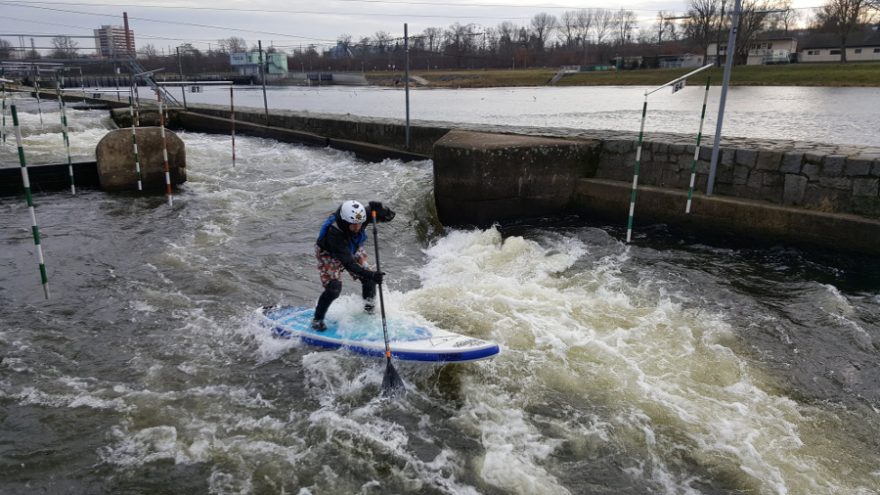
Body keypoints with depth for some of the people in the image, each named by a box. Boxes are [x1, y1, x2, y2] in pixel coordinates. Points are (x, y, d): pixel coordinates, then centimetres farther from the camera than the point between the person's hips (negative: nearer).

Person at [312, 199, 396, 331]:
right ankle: (317, 319, 5)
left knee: (369, 281, 0)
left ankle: (370, 309, 29)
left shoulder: (364, 215, -32)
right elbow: (348, 263, -47)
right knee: (333, 288, -17)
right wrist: (370, 274, -56)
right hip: (330, 255, -5)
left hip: (353, 250, 5)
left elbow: (390, 215, -21)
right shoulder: (334, 234, -45)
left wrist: (379, 209, -43)